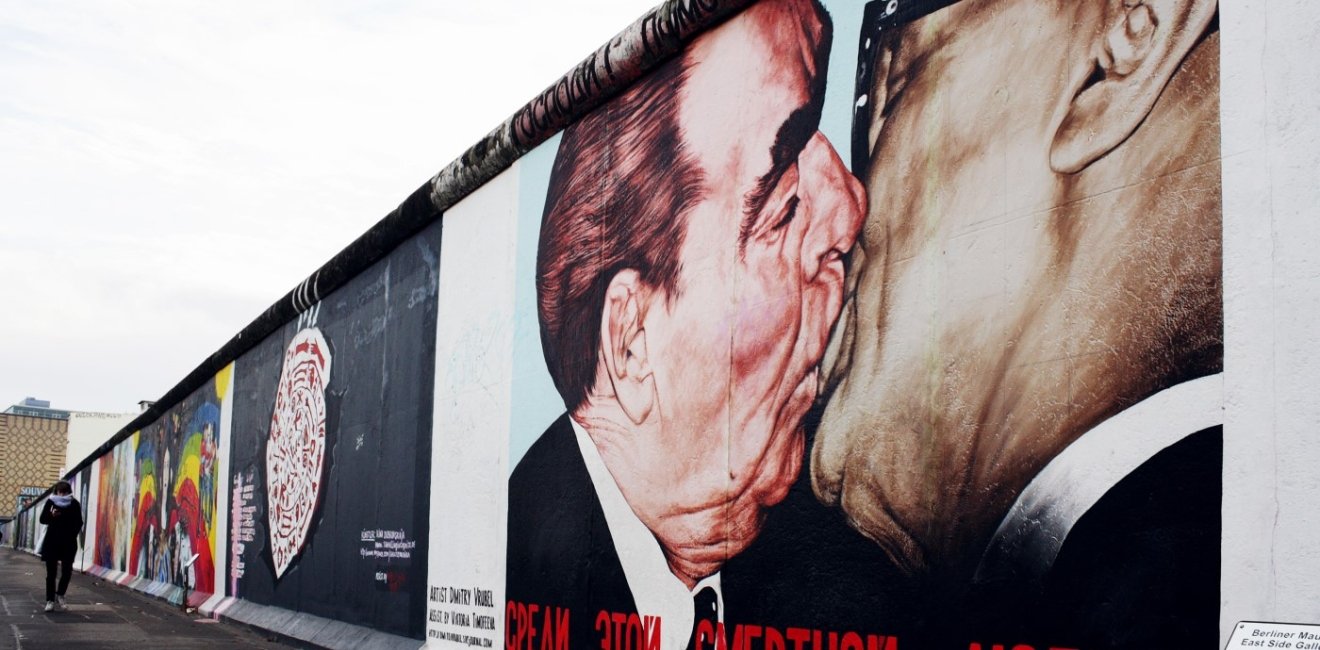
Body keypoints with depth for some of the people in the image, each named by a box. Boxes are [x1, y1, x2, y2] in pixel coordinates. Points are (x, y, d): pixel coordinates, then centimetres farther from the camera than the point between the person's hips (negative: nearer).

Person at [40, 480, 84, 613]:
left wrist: (72, 535, -11)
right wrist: (52, 515, -20)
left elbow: (78, 523, 2)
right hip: (51, 542, 0)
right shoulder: (51, 502, 0)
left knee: (67, 571, -4)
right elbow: (42, 519, 0)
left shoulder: (74, 504, -1)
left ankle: (60, 595, 18)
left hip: (68, 542, 0)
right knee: (51, 572, 1)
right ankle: (50, 600, 7)